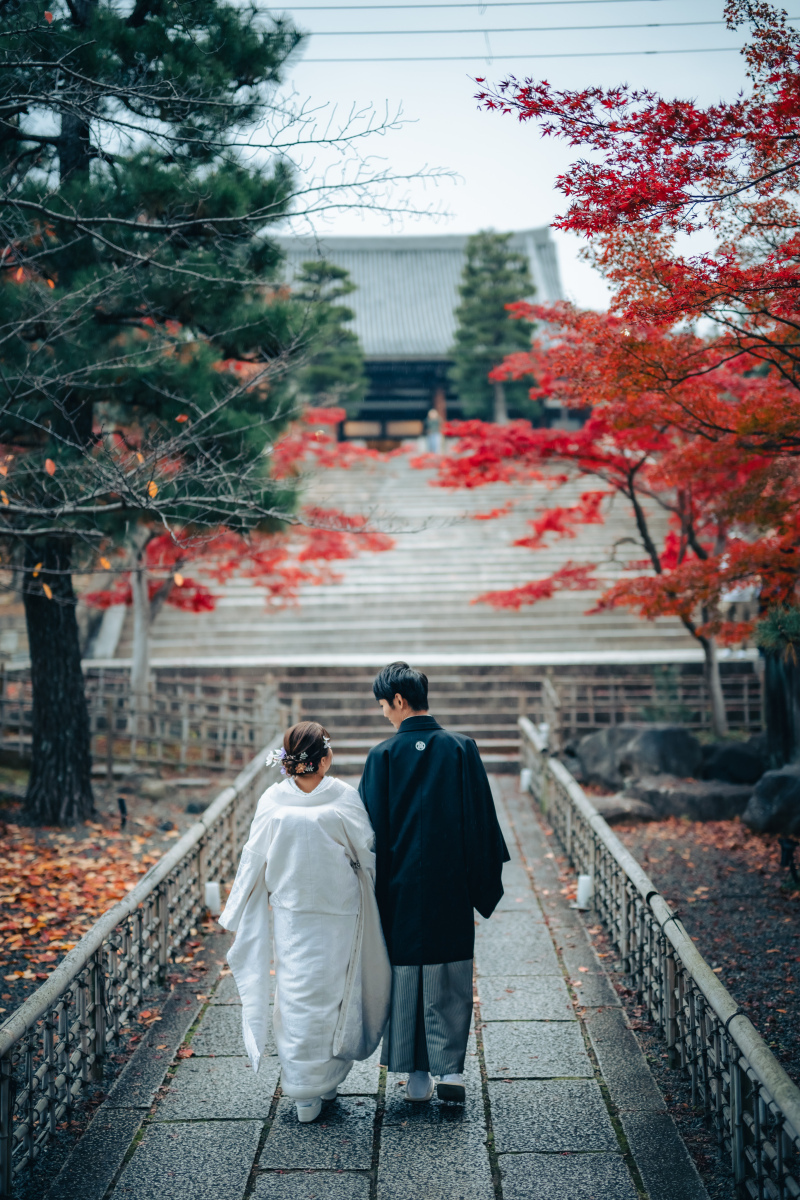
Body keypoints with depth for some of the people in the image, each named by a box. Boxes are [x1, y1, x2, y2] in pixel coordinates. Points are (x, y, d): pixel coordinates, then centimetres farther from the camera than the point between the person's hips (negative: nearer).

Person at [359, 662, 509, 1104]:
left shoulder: (383, 755, -9)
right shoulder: (461, 748, -4)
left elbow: (373, 826, -5)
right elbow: (481, 818, -1)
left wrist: (376, 886, 4)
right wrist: (484, 883, 8)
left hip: (400, 887, -1)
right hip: (451, 885, 1)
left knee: (405, 976, 11)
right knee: (449, 978, 10)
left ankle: (417, 1077, 17)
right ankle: (450, 1069, 5)